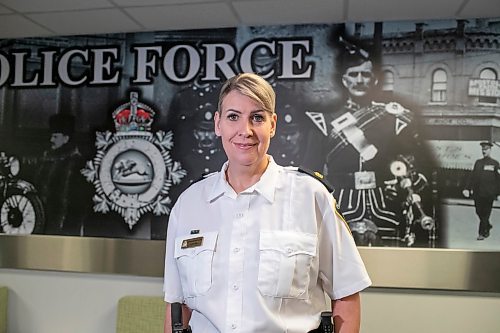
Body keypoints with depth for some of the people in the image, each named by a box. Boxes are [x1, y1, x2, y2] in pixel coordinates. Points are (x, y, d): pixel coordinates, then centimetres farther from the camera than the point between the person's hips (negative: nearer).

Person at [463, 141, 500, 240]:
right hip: (477, 192, 4)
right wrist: (467, 188, 0)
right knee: (479, 212, 9)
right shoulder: (478, 162, 12)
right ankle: (487, 226, 33)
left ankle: (482, 233, 5)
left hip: (489, 193, -4)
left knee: (486, 213, -1)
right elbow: (472, 176, 9)